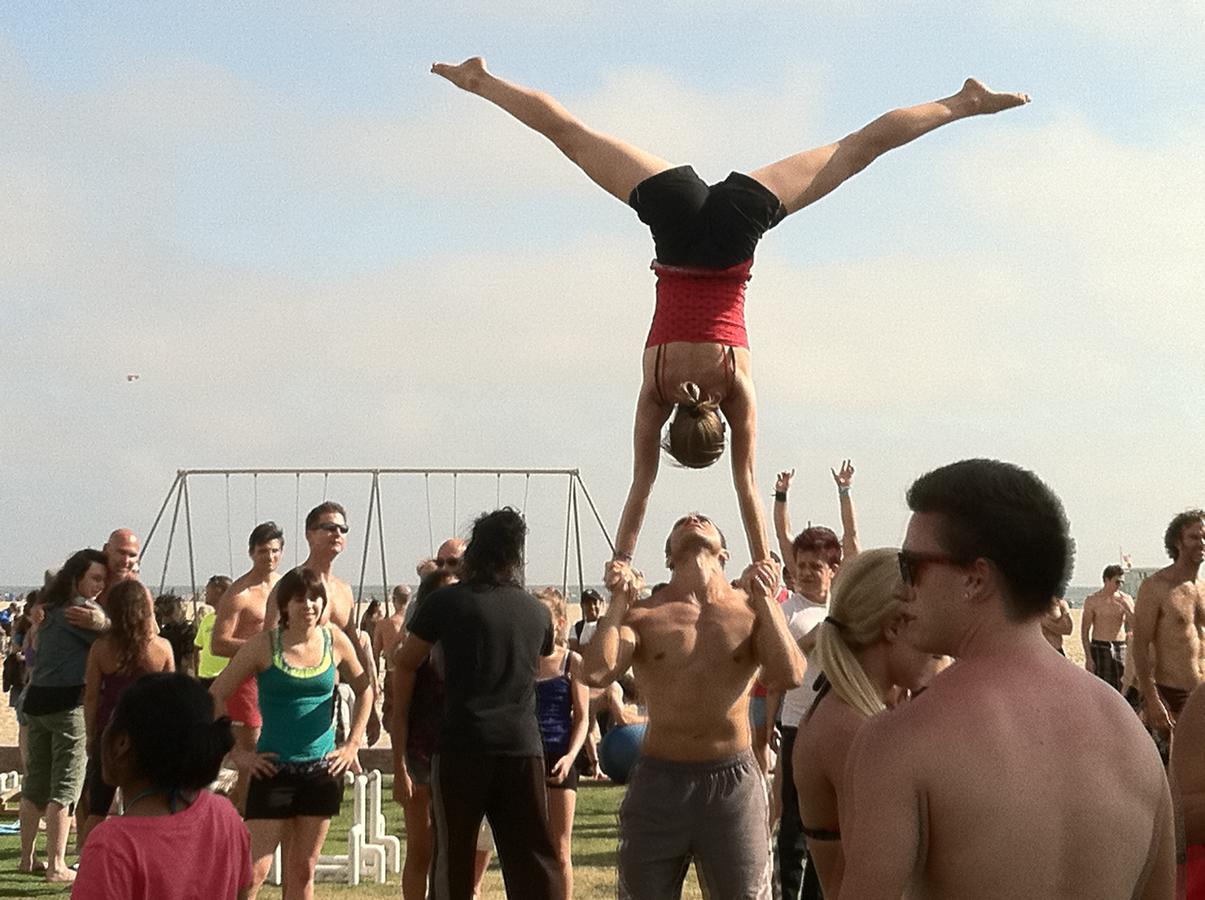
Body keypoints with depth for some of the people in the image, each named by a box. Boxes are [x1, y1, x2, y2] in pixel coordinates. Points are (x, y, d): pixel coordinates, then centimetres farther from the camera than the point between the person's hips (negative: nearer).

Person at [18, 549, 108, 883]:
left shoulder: (52, 610, 15)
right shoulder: (80, 610, -10)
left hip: (35, 700, 8)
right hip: (67, 702, -8)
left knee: (35, 783, 14)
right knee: (65, 785, -3)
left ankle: (27, 858, 21)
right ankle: (56, 865, -3)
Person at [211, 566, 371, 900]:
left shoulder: (335, 641, 2)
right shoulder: (264, 645, -7)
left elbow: (364, 691, 17)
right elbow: (213, 699, -4)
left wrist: (352, 744, 8)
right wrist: (237, 753, -7)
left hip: (322, 771, 3)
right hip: (273, 770, -3)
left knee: (303, 871, 9)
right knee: (254, 869, -8)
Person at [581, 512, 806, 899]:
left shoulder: (753, 610, 4)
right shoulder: (643, 613, 2)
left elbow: (789, 676, -12)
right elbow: (596, 673, -14)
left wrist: (765, 599, -13)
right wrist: (618, 601, -12)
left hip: (733, 782, 0)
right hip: (659, 780, 0)